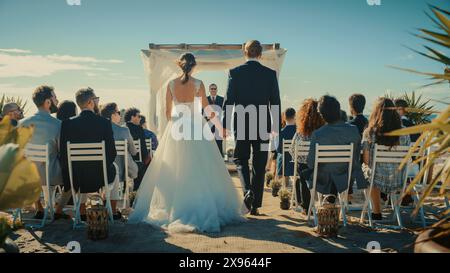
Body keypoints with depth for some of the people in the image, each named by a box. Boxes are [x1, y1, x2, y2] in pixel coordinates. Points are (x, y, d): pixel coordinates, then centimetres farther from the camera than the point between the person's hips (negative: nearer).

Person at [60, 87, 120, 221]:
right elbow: (112, 153, -10)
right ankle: (113, 212, 38)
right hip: (100, 176, -1)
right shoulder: (104, 122, -13)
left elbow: (63, 152, -5)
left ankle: (82, 212, 37)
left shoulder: (67, 123, -9)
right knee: (114, 168, 33)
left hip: (76, 176, 2)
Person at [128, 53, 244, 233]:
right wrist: (219, 125, 8)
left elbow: (168, 111, 5)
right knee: (199, 172, 4)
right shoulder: (198, 84, -6)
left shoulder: (171, 84, 0)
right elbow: (207, 109, -4)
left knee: (173, 171, 10)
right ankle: (202, 209, 6)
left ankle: (173, 208, 14)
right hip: (196, 127, -2)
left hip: (176, 128, 2)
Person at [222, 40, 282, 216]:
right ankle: (255, 205, 13)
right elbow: (275, 102, 1)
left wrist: (225, 125, 3)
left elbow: (229, 100, -4)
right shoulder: (270, 74, -1)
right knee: (259, 165, 9)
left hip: (241, 124, -1)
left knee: (240, 159, 15)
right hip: (263, 125, 1)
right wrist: (276, 126, 8)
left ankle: (248, 190, -10)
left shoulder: (235, 73, -3)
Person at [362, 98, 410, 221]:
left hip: (378, 180, -2)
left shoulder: (369, 133, -16)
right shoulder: (404, 132, -9)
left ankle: (377, 212, 44)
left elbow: (366, 160, -9)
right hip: (398, 181, 2)